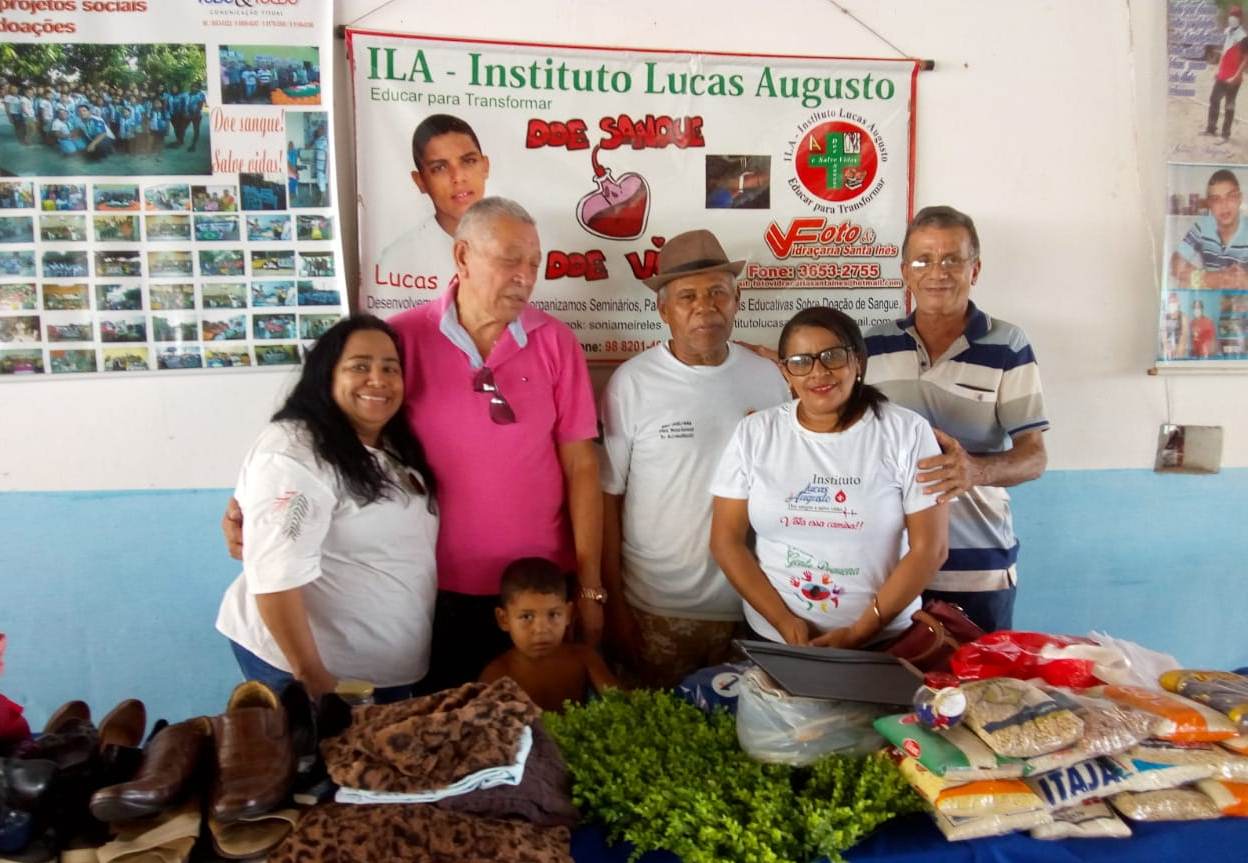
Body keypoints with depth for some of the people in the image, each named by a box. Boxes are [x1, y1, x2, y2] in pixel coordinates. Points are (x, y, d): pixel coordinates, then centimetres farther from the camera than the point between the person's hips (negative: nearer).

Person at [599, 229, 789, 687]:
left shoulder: (768, 379, 0)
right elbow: (607, 496, -6)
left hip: (750, 603, 3)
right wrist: (612, 604, -5)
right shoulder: (632, 383, -10)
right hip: (656, 609, -2)